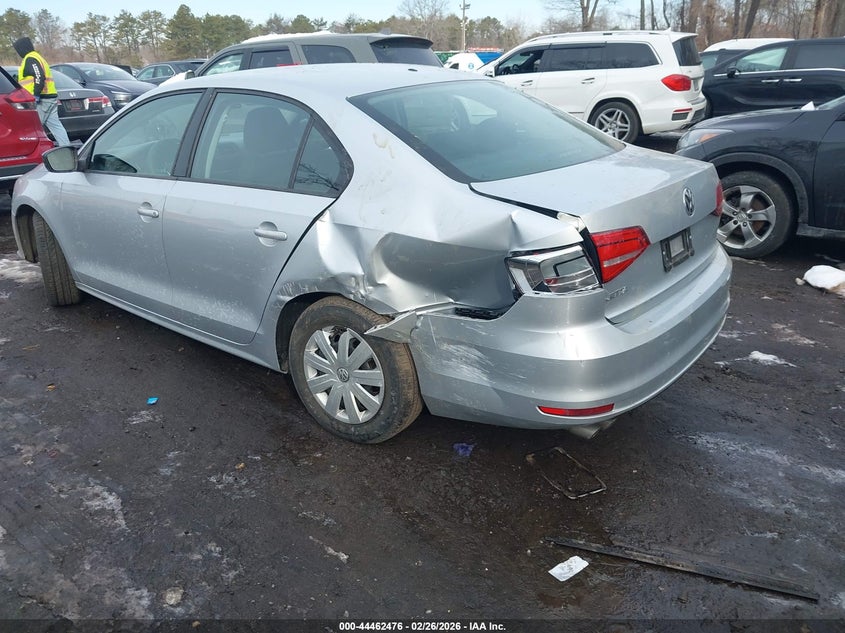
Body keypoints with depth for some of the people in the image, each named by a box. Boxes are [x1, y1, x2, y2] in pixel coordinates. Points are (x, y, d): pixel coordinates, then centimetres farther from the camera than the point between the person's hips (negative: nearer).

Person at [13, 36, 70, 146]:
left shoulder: (30, 59, -8)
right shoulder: (37, 57, 25)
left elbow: (39, 76, -22)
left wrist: (36, 95, -25)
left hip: (40, 99, -10)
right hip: (50, 97, 10)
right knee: (55, 125, 5)